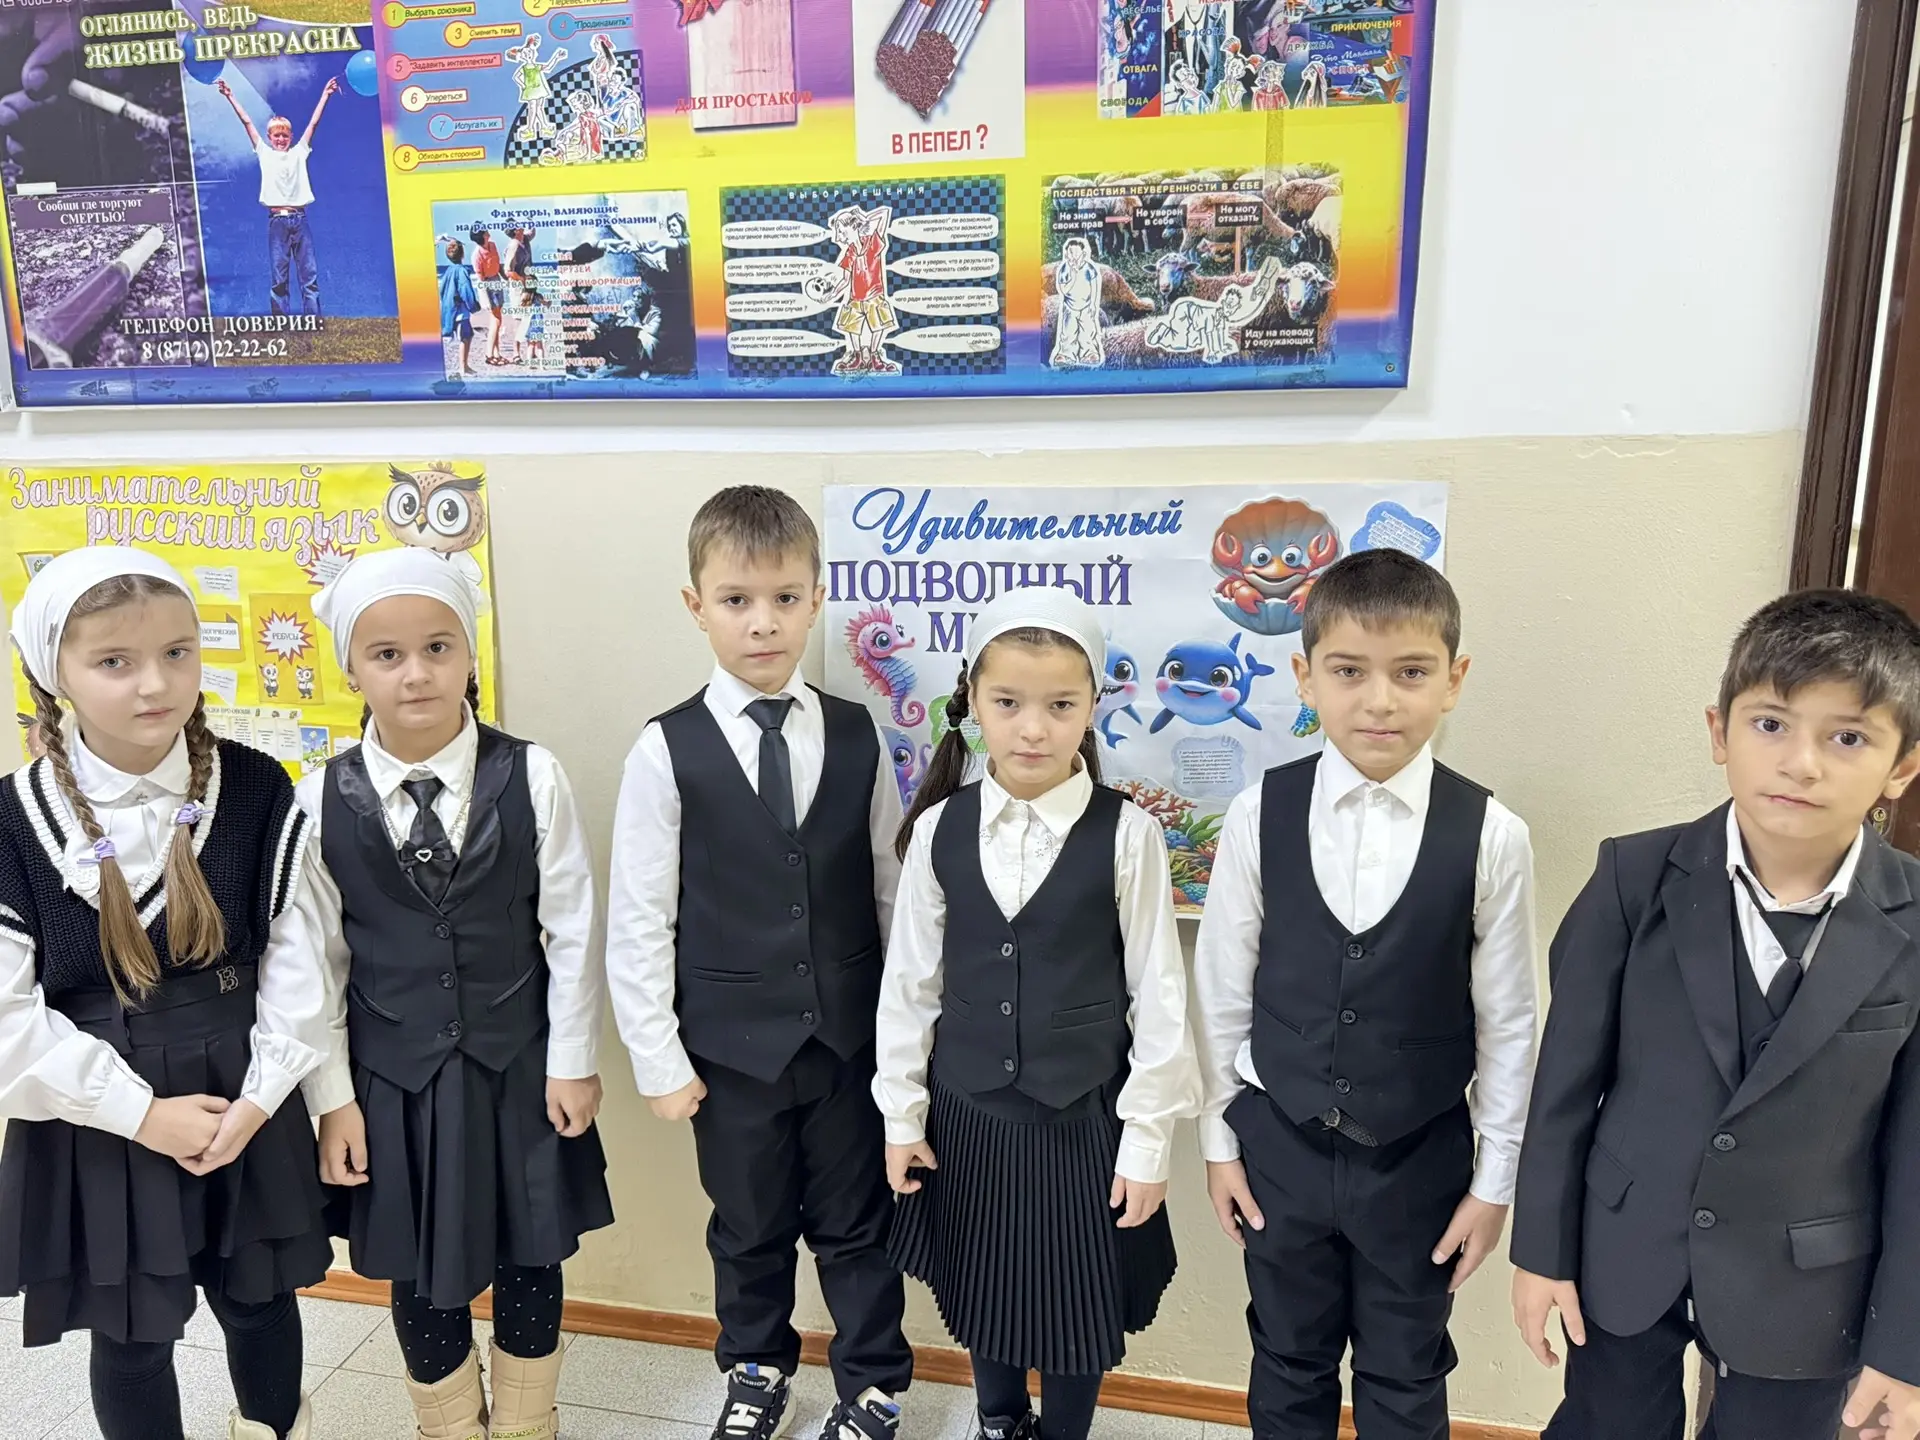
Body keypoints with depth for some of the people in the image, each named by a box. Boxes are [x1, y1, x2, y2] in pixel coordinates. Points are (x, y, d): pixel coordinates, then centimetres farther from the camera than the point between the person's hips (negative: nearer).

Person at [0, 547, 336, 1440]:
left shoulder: (256, 791, -10)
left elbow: (298, 956, -6)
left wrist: (258, 1097, -10)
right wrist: (142, 1112, -13)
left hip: (245, 1104, 1)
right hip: (96, 1122, -1)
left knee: (259, 1299, 20)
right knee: (131, 1336, 15)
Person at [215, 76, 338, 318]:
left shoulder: (299, 152, 11)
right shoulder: (264, 153, 10)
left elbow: (314, 122, 9)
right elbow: (247, 122, 9)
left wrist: (325, 95, 7)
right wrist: (230, 97, 7)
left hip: (299, 218, 1)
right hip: (276, 220, -1)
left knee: (309, 273, -1)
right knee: (279, 275, 0)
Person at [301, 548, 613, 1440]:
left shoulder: (531, 778, -13)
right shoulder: (322, 800, -8)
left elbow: (572, 929, -6)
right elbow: (320, 957, -2)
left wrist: (571, 1060, -3)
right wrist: (334, 1098, -1)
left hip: (518, 1066, 0)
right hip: (392, 1076, 1)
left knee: (529, 1258, 16)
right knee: (419, 1273, 16)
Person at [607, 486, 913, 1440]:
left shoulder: (857, 738, -4)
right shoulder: (667, 751, -10)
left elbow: (891, 889, 2)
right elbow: (638, 920, -7)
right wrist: (658, 1059, -5)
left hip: (852, 1037, 1)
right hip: (732, 1047, -1)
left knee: (856, 1225, 15)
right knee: (749, 1228, 19)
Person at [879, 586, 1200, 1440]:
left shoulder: (1126, 834, -14)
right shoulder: (939, 829, -7)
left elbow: (1158, 993, -8)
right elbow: (909, 980, 1)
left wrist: (1148, 1138, -6)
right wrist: (902, 1114, 4)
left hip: (1084, 1119, -2)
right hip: (968, 1114, 3)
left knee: (1077, 1306, 15)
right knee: (980, 1292, 21)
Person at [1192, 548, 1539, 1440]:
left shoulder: (1491, 837, -14)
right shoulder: (1259, 815, -12)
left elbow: (1507, 1023, -5)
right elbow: (1222, 990, -3)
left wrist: (1494, 1180, 0)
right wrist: (1219, 1140, 2)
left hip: (1419, 1161, 0)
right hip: (1281, 1148, 1)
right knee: (1288, 1365, 21)